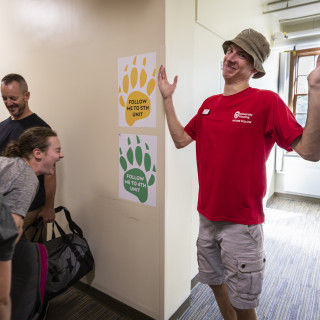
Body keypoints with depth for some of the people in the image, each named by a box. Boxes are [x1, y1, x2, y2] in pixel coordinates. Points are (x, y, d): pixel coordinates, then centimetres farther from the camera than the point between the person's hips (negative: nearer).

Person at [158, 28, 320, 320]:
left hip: (242, 223, -6)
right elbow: (180, 139, 11)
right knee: (214, 281, 25)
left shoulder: (267, 102, -12)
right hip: (207, 217, 6)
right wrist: (167, 99, 8)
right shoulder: (209, 104, 7)